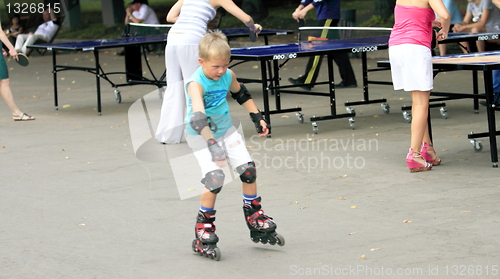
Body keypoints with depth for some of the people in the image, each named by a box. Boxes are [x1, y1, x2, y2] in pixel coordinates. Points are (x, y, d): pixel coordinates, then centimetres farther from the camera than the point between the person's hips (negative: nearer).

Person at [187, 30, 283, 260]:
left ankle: (256, 223, 19)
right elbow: (198, 117, -44)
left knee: (248, 170, 0)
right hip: (200, 136, -6)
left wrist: (257, 117, 15)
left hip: (225, 129, 6)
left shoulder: (228, 76, -9)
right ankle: (203, 235, -4)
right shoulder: (196, 84, -30)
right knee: (215, 179, -19)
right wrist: (213, 144, -54)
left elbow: (241, 94, 15)